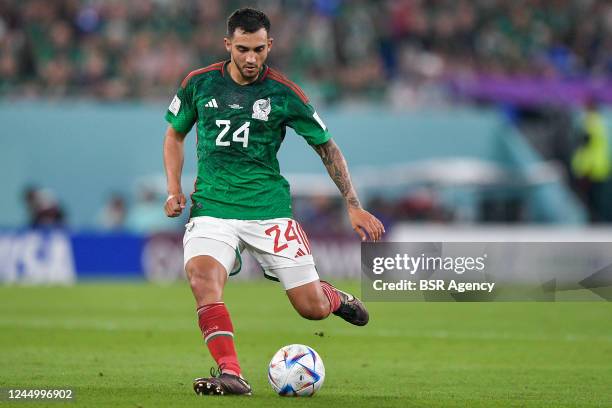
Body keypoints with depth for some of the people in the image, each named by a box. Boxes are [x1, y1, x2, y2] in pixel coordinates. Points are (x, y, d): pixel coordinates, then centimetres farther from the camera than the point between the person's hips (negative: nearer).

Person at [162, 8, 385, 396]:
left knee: (313, 308, -3)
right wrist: (174, 189, 2)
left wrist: (354, 207, -1)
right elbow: (175, 134, 16)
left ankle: (335, 296, 35)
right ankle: (231, 373, -32)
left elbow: (327, 147, 5)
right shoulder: (199, 83, -1)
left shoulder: (284, 93, -5)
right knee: (202, 275, -31)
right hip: (213, 208, 1)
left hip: (269, 209, -1)